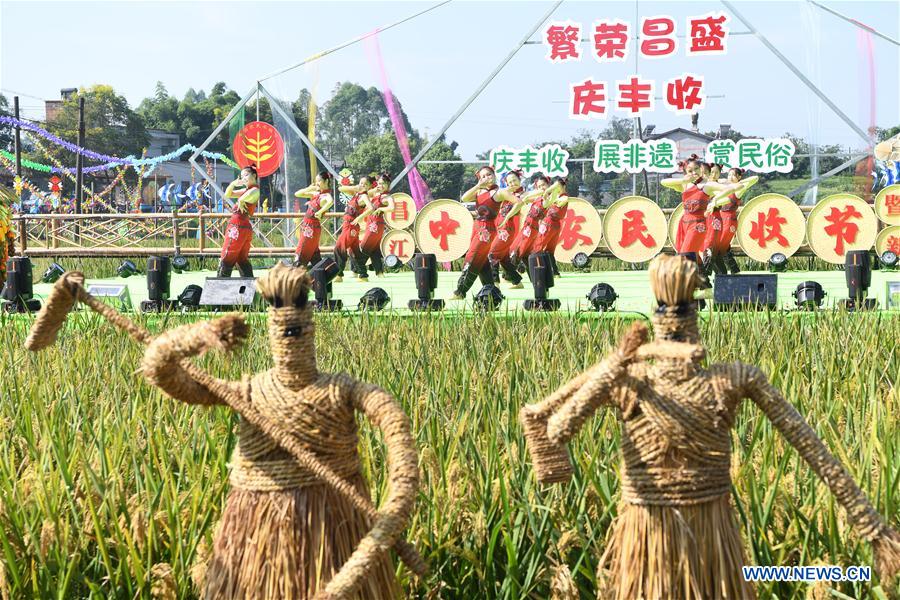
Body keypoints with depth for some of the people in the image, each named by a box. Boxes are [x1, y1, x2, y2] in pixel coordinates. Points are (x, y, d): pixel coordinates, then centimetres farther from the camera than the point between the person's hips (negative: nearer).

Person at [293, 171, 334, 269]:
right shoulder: (316, 194, 11)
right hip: (306, 226, 9)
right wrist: (309, 188, 4)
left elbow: (331, 201, -41)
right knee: (314, 256, 14)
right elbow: (297, 194, 16)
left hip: (312, 228, -9)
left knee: (301, 256, -5)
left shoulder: (326, 196, -14)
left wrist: (320, 212, -35)